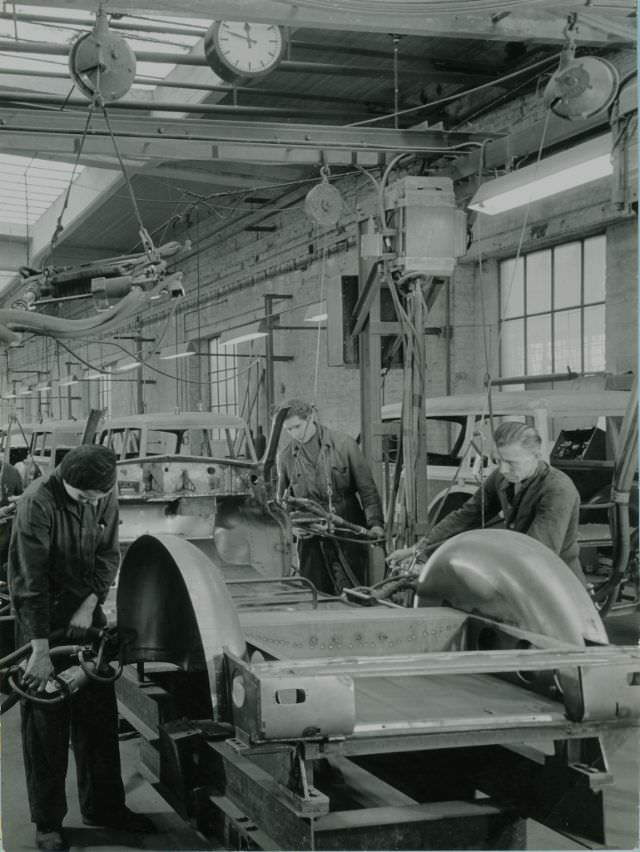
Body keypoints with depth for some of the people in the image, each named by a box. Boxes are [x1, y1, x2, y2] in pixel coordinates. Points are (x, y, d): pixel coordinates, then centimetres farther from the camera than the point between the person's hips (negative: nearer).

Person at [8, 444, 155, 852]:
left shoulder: (104, 498, -5)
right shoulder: (38, 503, -24)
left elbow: (109, 555, 3)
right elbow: (28, 580, -26)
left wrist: (90, 604, -13)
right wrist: (41, 649, -29)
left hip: (87, 616, 6)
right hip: (43, 619, -6)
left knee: (100, 713, 12)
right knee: (45, 722, 0)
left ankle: (103, 805, 27)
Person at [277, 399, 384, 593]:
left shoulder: (343, 444, -1)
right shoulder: (285, 457, 5)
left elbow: (367, 488, 1)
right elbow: (283, 499, 17)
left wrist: (375, 523, -11)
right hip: (311, 539, 2)